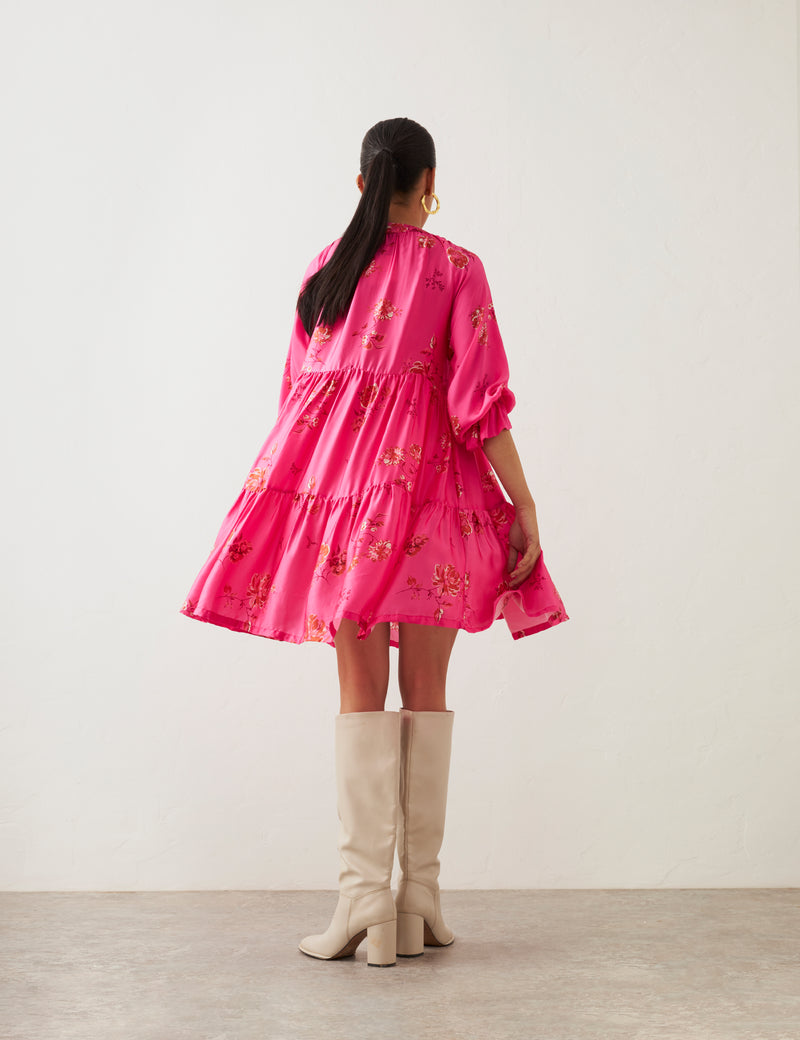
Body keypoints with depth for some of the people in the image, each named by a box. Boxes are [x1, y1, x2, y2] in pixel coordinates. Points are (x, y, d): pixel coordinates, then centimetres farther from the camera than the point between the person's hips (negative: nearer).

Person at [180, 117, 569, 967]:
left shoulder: (322, 271, 12)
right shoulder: (455, 267, 1)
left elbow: (298, 394, 16)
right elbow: (480, 403, -6)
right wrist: (524, 506, -2)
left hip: (335, 481, 3)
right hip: (428, 482, -2)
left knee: (361, 690, 4)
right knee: (425, 691, 5)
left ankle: (364, 898, -1)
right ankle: (419, 901, 9)